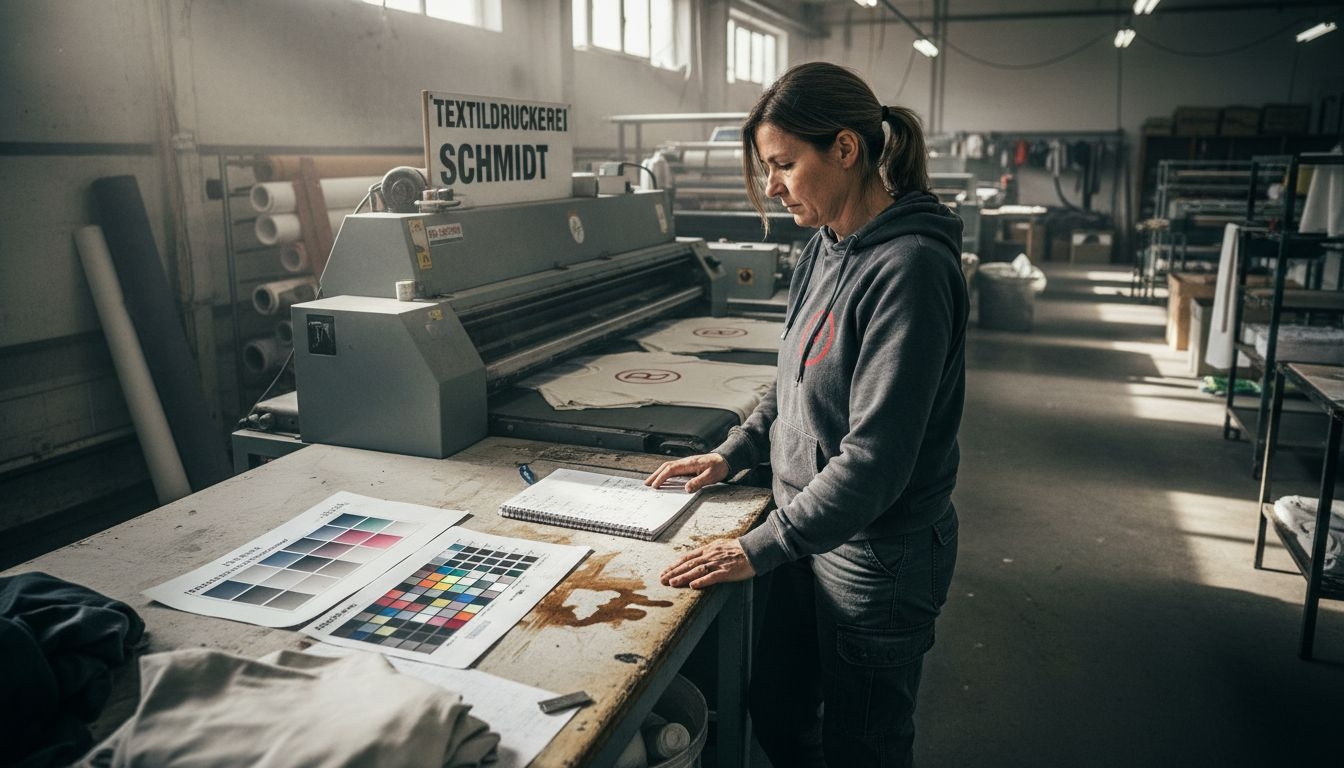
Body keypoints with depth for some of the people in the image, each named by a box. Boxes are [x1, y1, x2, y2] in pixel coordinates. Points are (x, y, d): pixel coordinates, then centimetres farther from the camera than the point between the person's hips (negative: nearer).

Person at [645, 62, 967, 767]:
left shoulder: (909, 266, -25)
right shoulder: (827, 248, 4)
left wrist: (760, 548, -22)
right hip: (812, 536, 8)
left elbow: (875, 456, -27)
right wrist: (732, 454, 11)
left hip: (878, 556, -8)